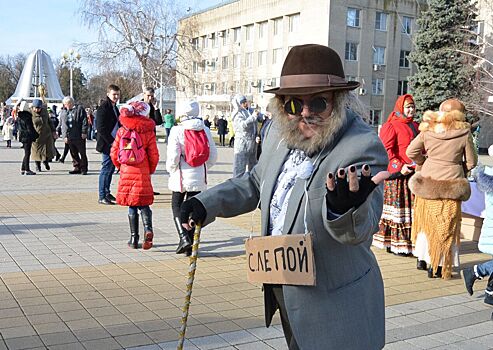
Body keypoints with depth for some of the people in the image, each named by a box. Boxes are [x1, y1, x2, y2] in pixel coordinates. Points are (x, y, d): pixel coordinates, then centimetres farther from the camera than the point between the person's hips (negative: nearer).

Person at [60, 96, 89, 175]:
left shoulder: (79, 109, -1)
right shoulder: (63, 112, 14)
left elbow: (84, 121, -6)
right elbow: (62, 124, 16)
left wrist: (84, 132, -12)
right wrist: (64, 136, 9)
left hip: (79, 136, -5)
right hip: (69, 137, 5)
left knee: (82, 153, 1)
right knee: (73, 153, 9)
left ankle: (83, 169, 8)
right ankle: (77, 168, 16)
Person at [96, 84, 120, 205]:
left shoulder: (114, 107, 15)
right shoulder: (103, 107, -13)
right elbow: (101, 128, -18)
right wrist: (111, 142, -18)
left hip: (114, 144, 9)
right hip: (107, 144, -9)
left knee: (111, 168, 14)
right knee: (106, 169, -6)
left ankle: (107, 192, 25)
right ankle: (102, 197, -1)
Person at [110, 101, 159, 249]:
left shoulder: (122, 131, 1)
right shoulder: (148, 131, -5)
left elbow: (114, 153, 3)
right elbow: (154, 155, -4)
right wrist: (150, 170, 12)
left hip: (126, 172, 2)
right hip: (143, 173, -2)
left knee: (132, 206, 9)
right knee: (143, 203, 8)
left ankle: (134, 238, 10)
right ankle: (147, 228, -17)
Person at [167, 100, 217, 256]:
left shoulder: (177, 130, -11)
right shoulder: (205, 130, 1)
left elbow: (173, 156, -15)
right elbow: (213, 155, 5)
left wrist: (171, 169, 4)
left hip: (181, 175, -3)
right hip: (199, 177, 4)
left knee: (176, 206, 12)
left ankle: (184, 237, -7)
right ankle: (190, 246, 12)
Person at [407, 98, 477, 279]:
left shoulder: (428, 130, 0)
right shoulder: (464, 133, -7)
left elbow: (411, 152, 1)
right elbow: (471, 162, 0)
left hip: (427, 181, 3)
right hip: (451, 184, -3)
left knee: (426, 221, 17)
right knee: (446, 227, 7)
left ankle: (423, 258, 24)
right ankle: (438, 266, 8)